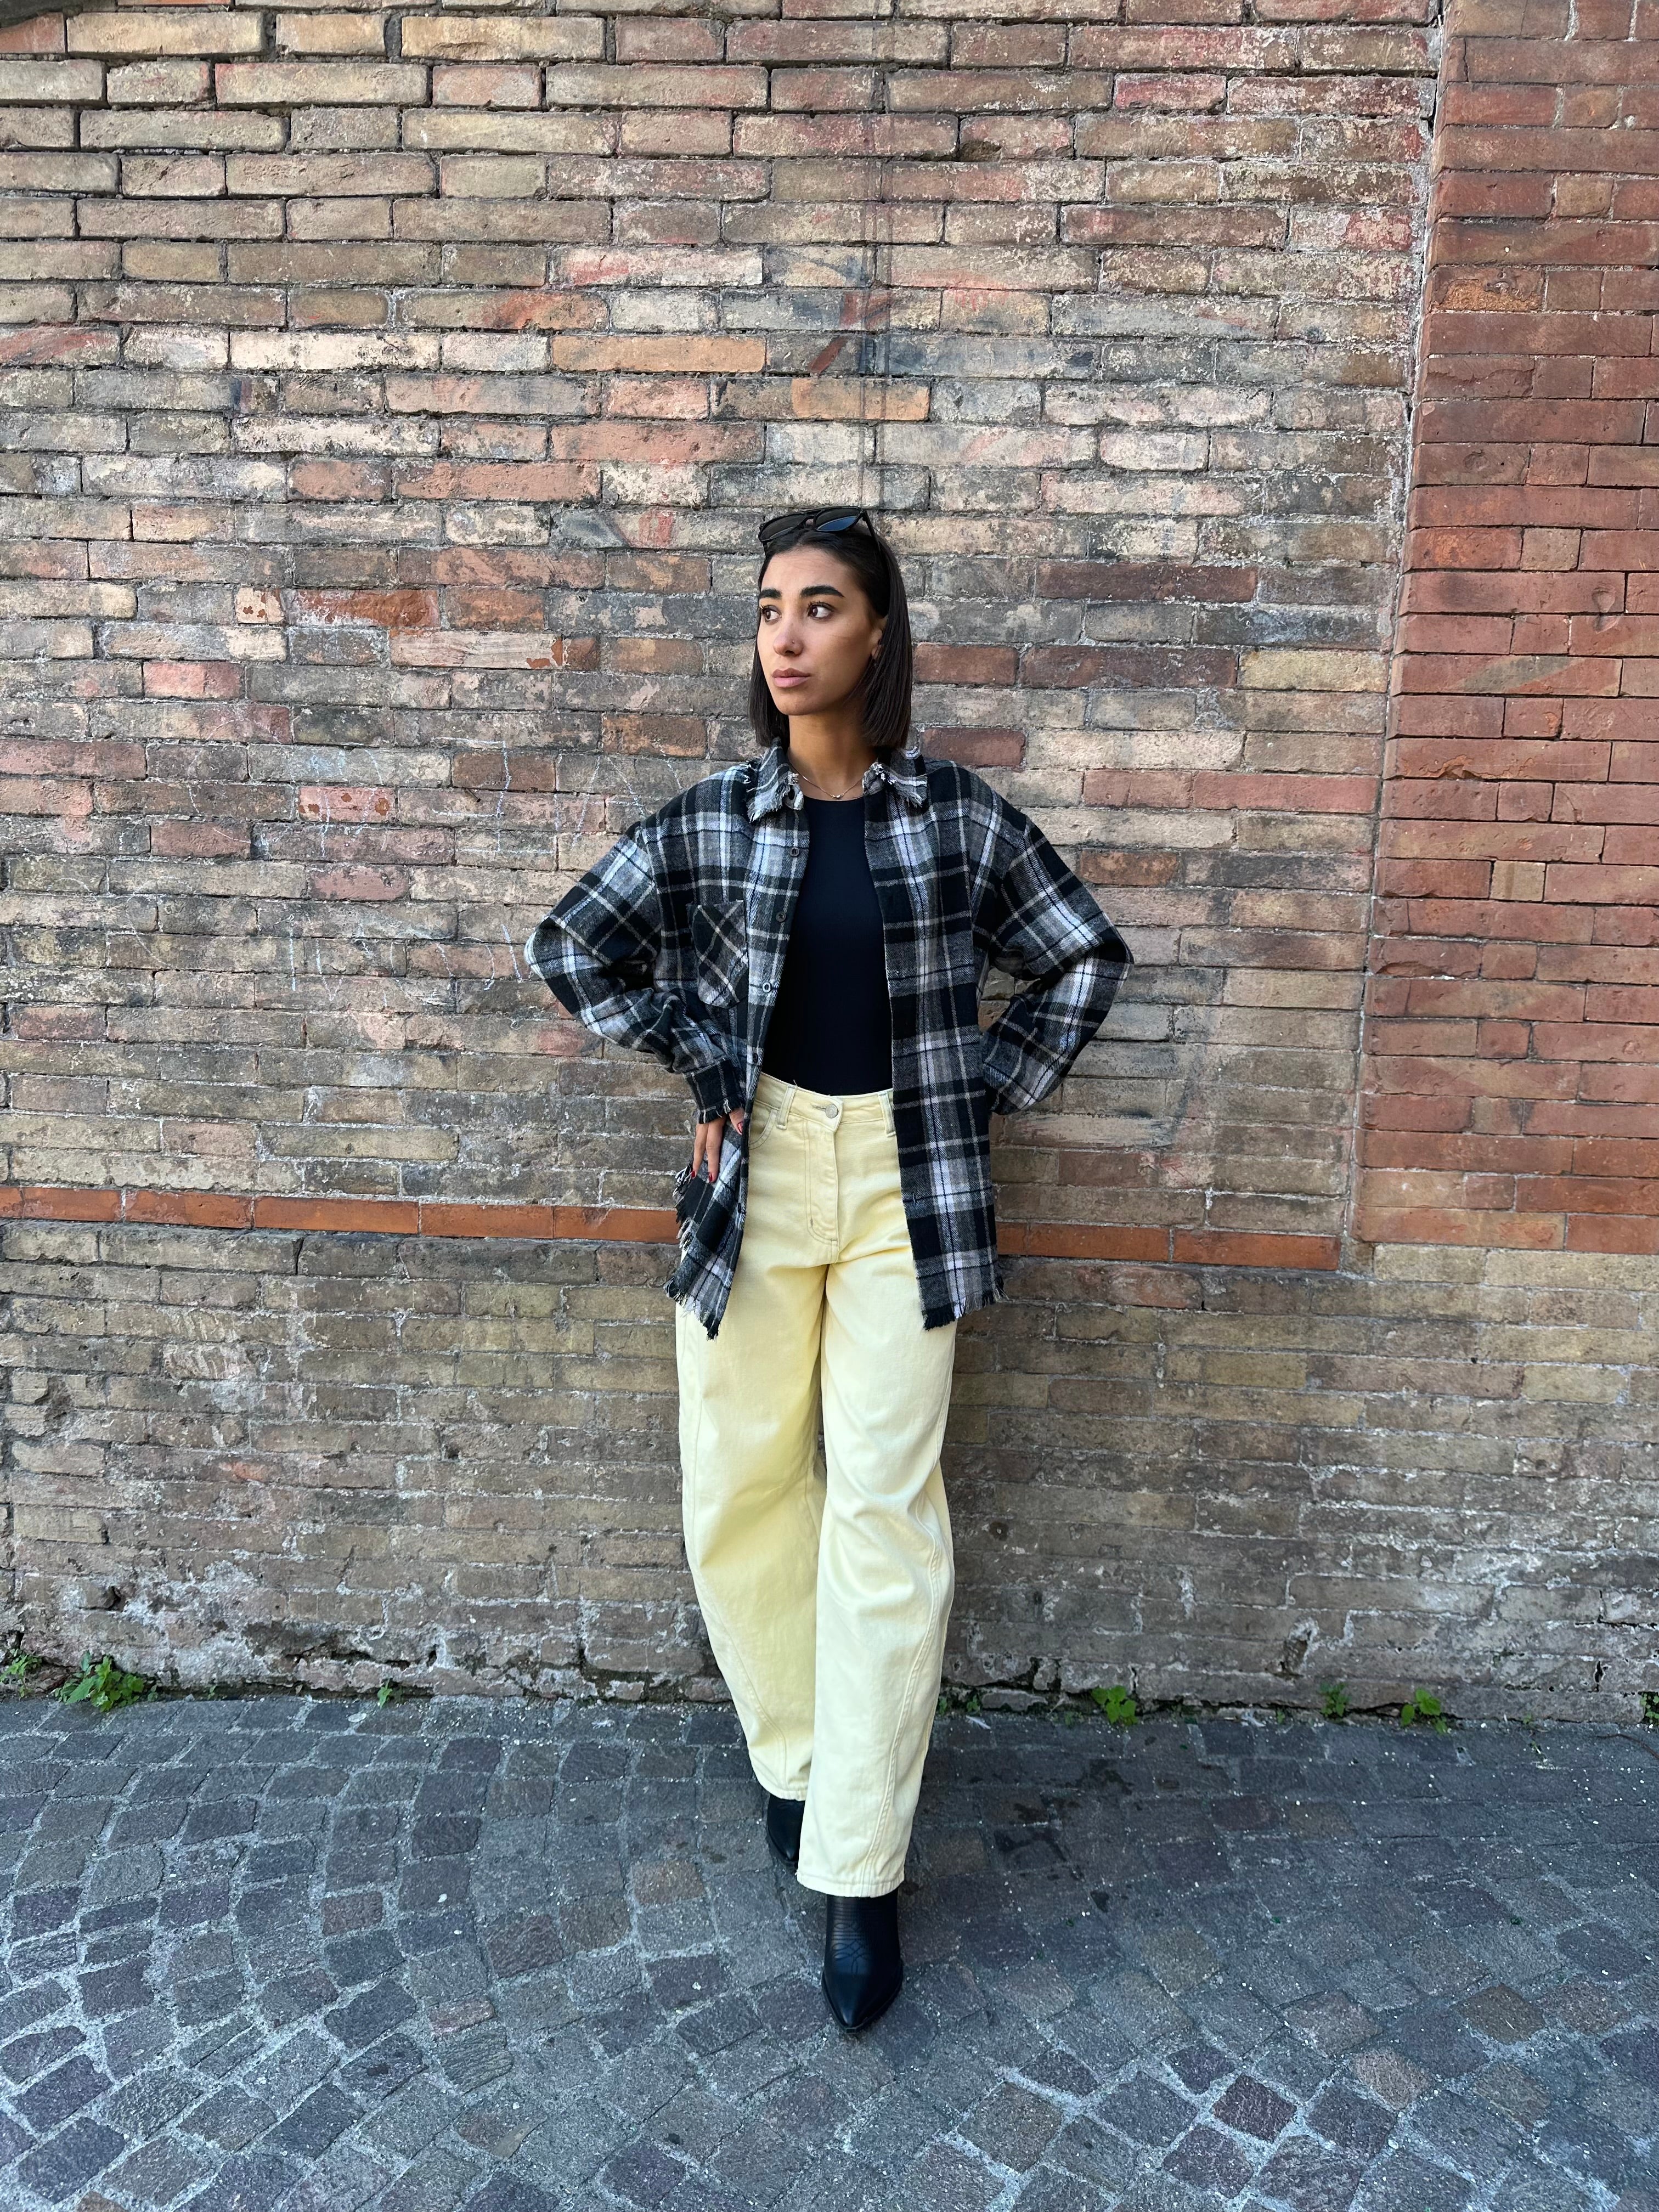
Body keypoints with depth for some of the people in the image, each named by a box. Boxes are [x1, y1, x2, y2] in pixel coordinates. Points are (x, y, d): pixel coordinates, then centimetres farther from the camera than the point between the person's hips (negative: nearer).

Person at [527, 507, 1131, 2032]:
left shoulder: (957, 814, -1)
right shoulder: (715, 818, 1)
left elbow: (1084, 957, 8)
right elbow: (575, 948, 9)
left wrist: (994, 1091, 1)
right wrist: (698, 1060, 2)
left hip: (905, 1179, -2)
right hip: (759, 1168, 2)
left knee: (882, 1510, -2)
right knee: (739, 1489, 7)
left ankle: (862, 1872, 10)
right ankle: (799, 1758, 31)